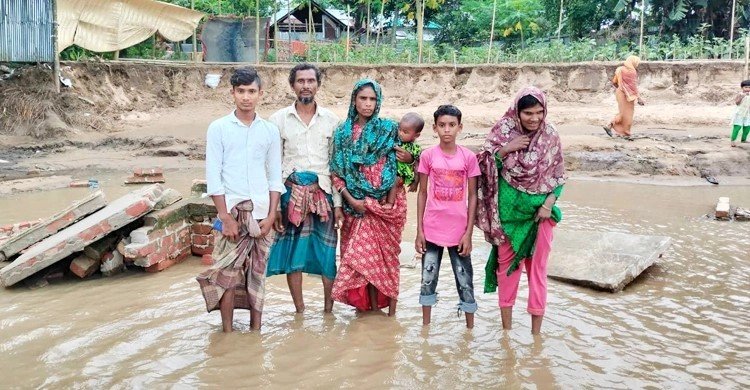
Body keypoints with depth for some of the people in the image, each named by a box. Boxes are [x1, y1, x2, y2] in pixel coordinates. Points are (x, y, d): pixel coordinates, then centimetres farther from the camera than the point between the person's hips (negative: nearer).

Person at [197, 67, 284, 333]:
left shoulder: (270, 130, 6)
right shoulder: (218, 128, 0)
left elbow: (275, 177, 7)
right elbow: (213, 176, -4)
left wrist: (271, 216, -2)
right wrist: (226, 216, -10)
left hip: (261, 211, 2)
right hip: (232, 210, -2)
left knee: (257, 273, 7)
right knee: (228, 274, 0)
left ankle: (256, 330, 18)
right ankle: (227, 331, 12)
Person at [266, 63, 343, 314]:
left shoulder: (331, 120, 5)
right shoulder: (279, 119, 1)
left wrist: (338, 203, 1)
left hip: (323, 194, 1)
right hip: (291, 194, 0)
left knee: (327, 253, 4)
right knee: (293, 253, 6)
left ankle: (328, 308, 20)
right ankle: (300, 310, 20)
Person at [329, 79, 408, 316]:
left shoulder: (389, 129, 1)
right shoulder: (343, 132, 6)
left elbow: (400, 166, -1)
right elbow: (336, 171, 3)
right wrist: (350, 199, -8)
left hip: (385, 203, -2)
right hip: (356, 205, 2)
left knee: (385, 256, 2)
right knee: (363, 256, 3)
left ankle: (390, 311, 13)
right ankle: (372, 307, 17)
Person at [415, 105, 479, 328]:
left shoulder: (468, 157, -2)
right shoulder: (428, 155, -1)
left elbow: (472, 196, 1)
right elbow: (422, 193, 3)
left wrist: (468, 233, -4)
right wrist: (419, 231, 0)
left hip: (459, 231, 0)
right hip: (432, 230, 0)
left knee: (465, 282, 7)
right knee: (428, 279, 9)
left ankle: (470, 328, 21)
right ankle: (425, 326, 24)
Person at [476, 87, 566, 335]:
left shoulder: (550, 136, -5)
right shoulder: (504, 130, -6)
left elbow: (558, 176, 1)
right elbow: (486, 165, -3)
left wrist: (548, 204, -11)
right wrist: (506, 149, -19)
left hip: (538, 208, 0)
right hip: (508, 206, 0)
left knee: (537, 264, 5)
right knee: (506, 261, 9)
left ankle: (536, 328, 17)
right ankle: (506, 323, 26)